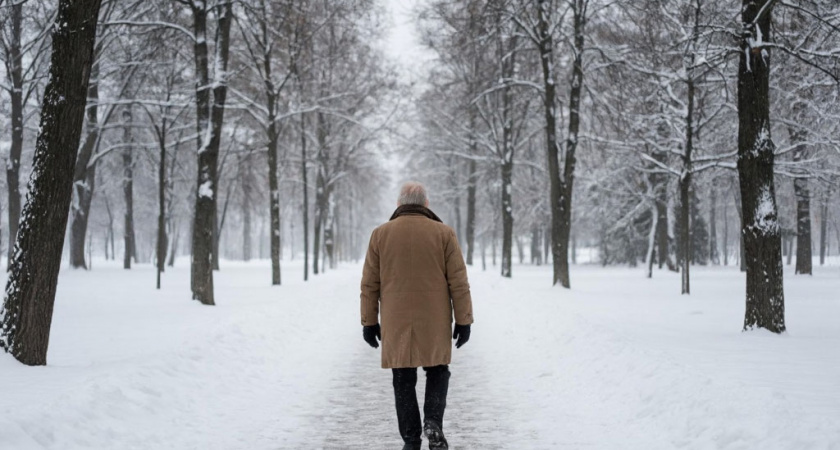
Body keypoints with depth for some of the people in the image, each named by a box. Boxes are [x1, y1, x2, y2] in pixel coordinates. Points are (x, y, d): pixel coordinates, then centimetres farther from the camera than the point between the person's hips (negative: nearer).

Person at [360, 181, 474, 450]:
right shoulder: (443, 233, -3)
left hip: (396, 322, 1)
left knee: (404, 381, 10)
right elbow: (458, 282, -5)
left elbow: (370, 283, 0)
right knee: (437, 371, 18)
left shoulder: (381, 234, 0)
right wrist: (464, 321, -1)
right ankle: (433, 422, -4)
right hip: (434, 322, 0)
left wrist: (369, 322, 6)